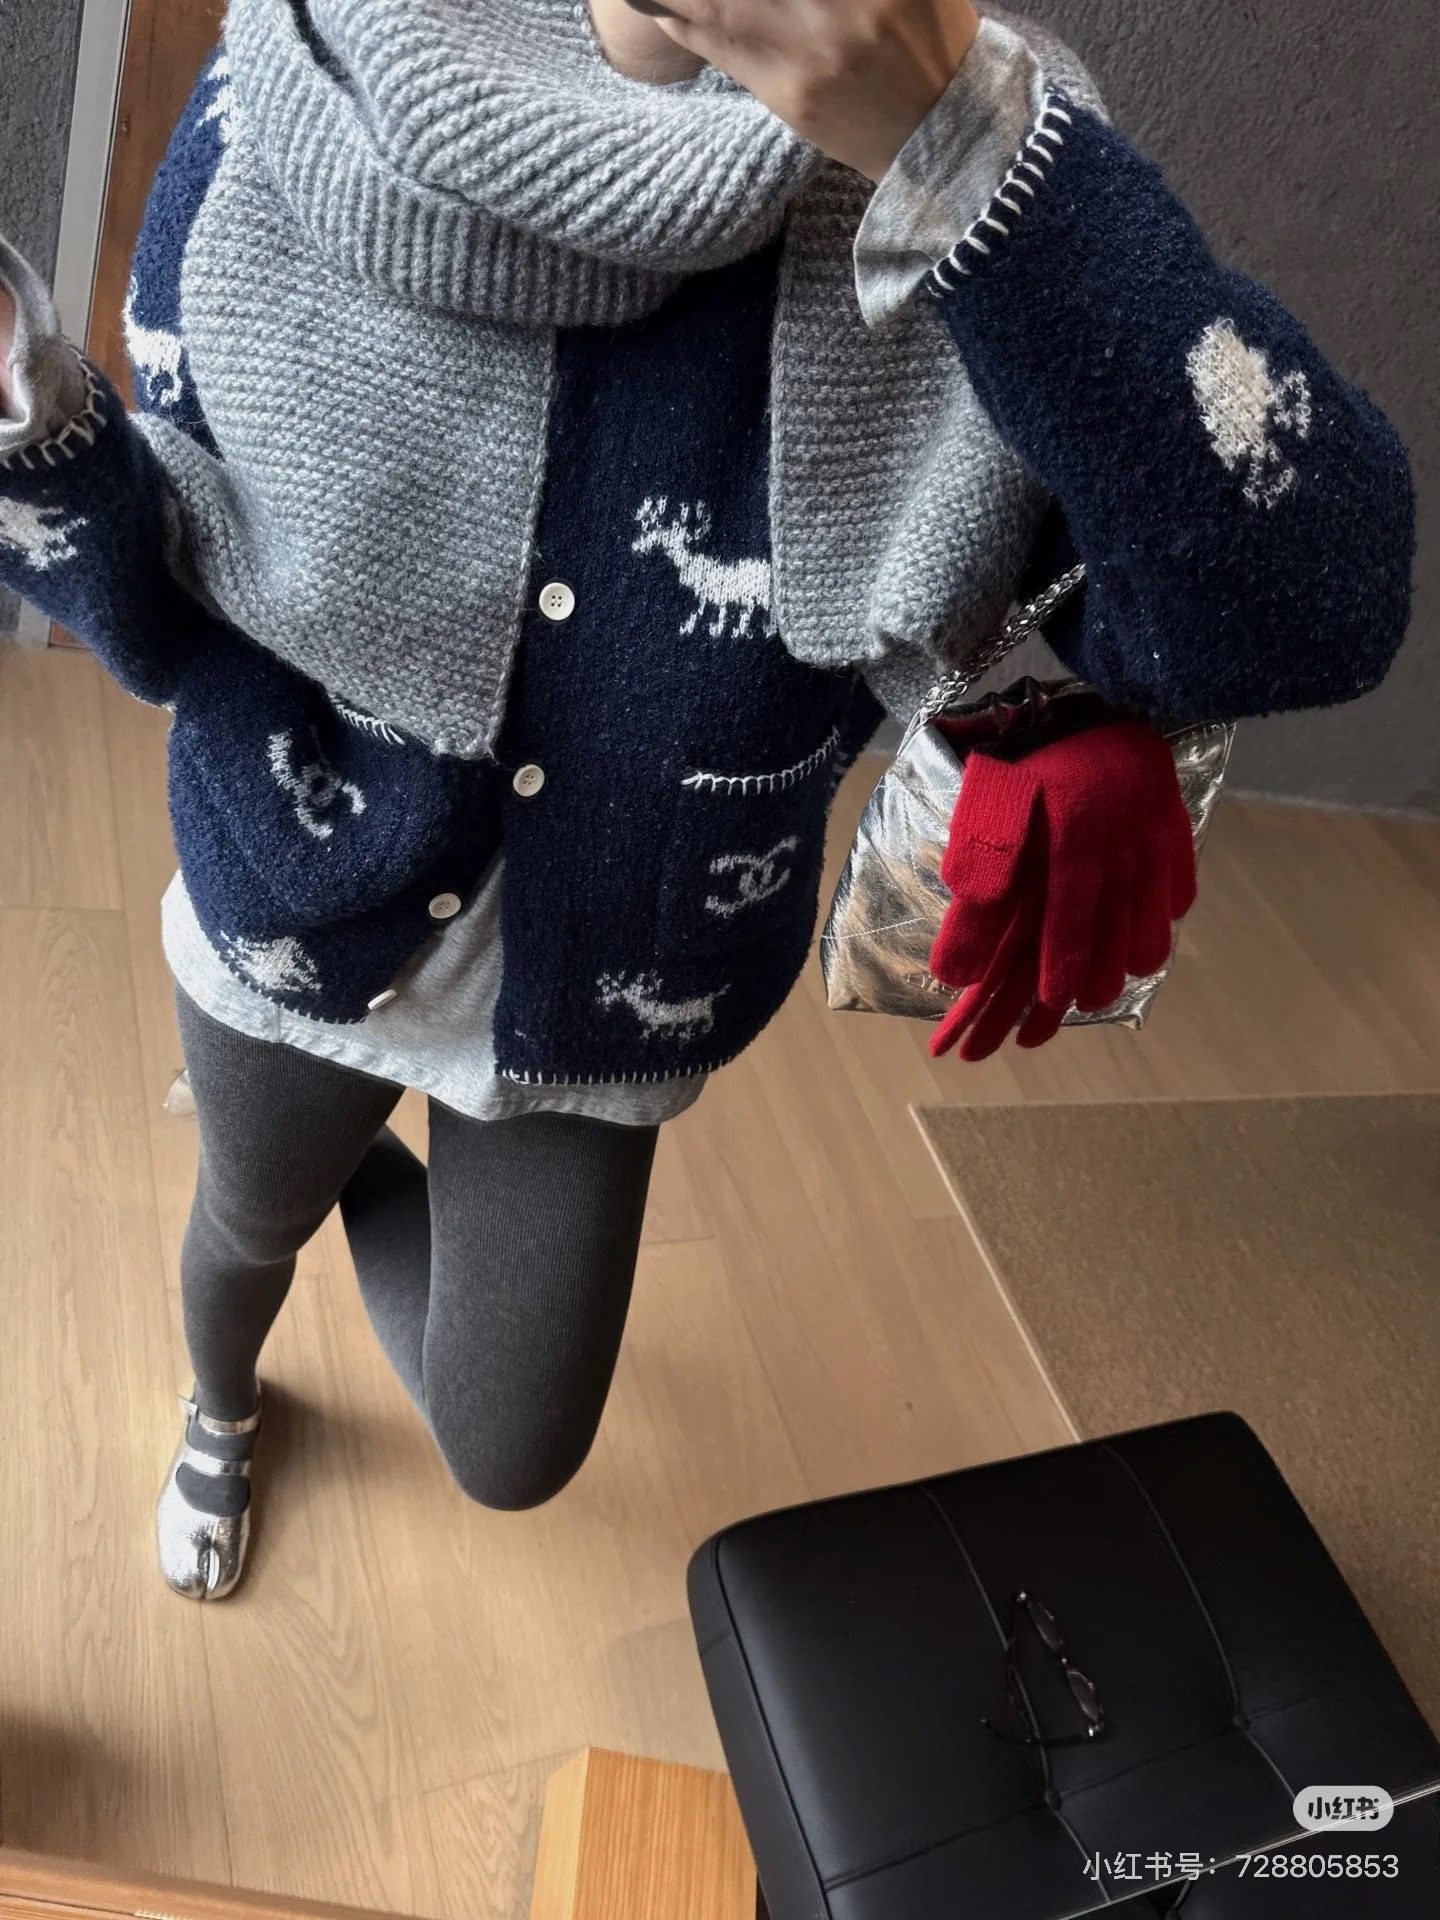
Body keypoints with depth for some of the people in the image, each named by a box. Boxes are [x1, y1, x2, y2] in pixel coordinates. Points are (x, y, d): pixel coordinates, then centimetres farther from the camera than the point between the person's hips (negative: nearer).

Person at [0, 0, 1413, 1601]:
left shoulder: (964, 148, -22)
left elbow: (1303, 616, -35)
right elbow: (171, 619, -12)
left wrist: (963, 153, -44)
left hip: (600, 999, 0)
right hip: (294, 912, 1)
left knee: (510, 1463, 18)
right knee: (249, 1225, 31)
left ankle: (363, 1161, 50)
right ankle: (220, 1411, 71)